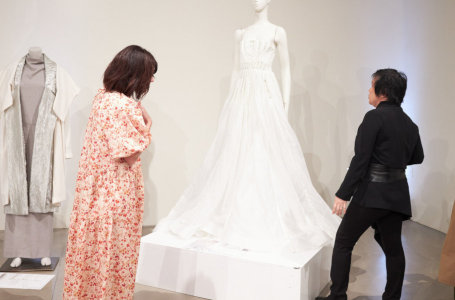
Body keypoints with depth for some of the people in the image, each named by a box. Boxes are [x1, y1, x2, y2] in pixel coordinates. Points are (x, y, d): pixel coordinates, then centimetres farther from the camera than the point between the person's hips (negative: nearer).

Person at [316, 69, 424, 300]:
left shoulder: (374, 117, -14)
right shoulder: (409, 123, 8)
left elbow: (360, 159, -18)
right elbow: (417, 158, 21)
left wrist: (343, 194, -16)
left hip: (372, 193, -7)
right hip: (398, 193, 7)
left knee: (343, 242, 5)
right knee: (393, 248, 17)